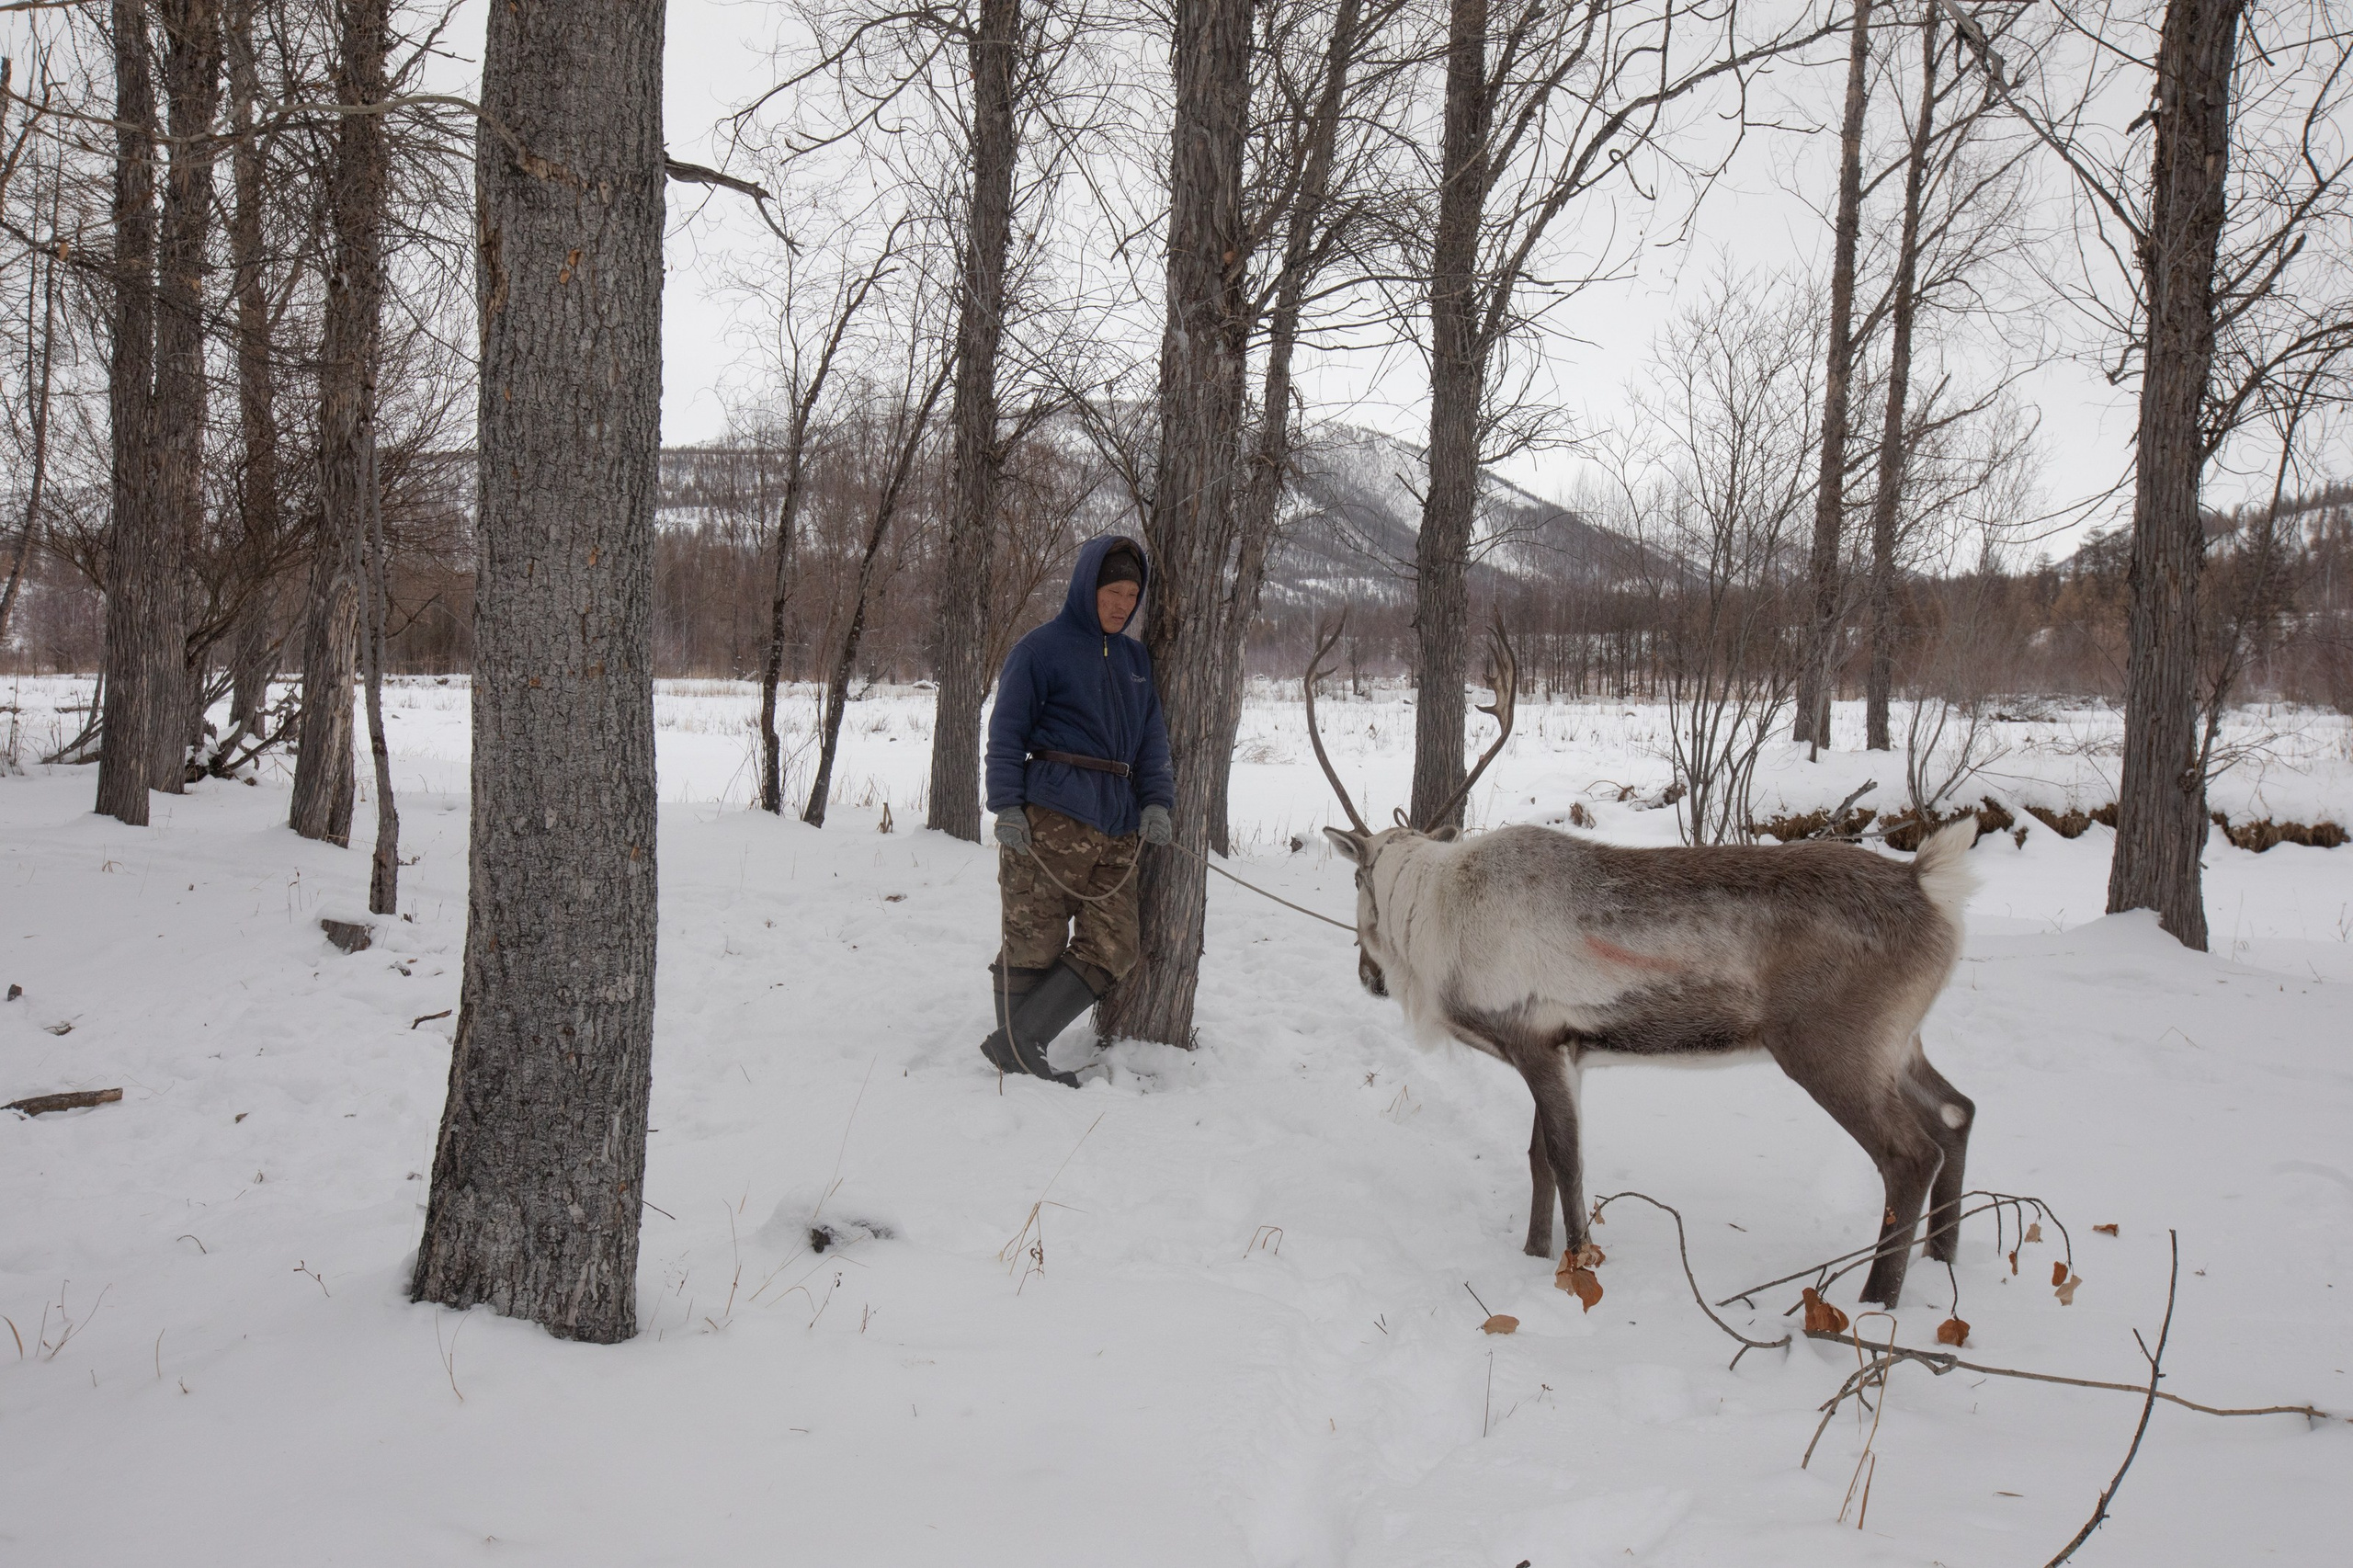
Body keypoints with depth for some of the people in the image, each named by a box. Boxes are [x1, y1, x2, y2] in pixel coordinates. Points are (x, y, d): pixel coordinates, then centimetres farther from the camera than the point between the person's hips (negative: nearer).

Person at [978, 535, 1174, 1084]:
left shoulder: (1135, 658, 20)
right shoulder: (1042, 648, 1)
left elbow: (1151, 738, 20)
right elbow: (1006, 731, -1)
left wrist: (1156, 801, 5)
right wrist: (1006, 805, -10)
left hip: (1118, 828, 6)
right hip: (1049, 821, -6)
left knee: (1111, 949, -4)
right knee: (1034, 945, -4)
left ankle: (1019, 1042, 0)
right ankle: (1014, 1055, 8)